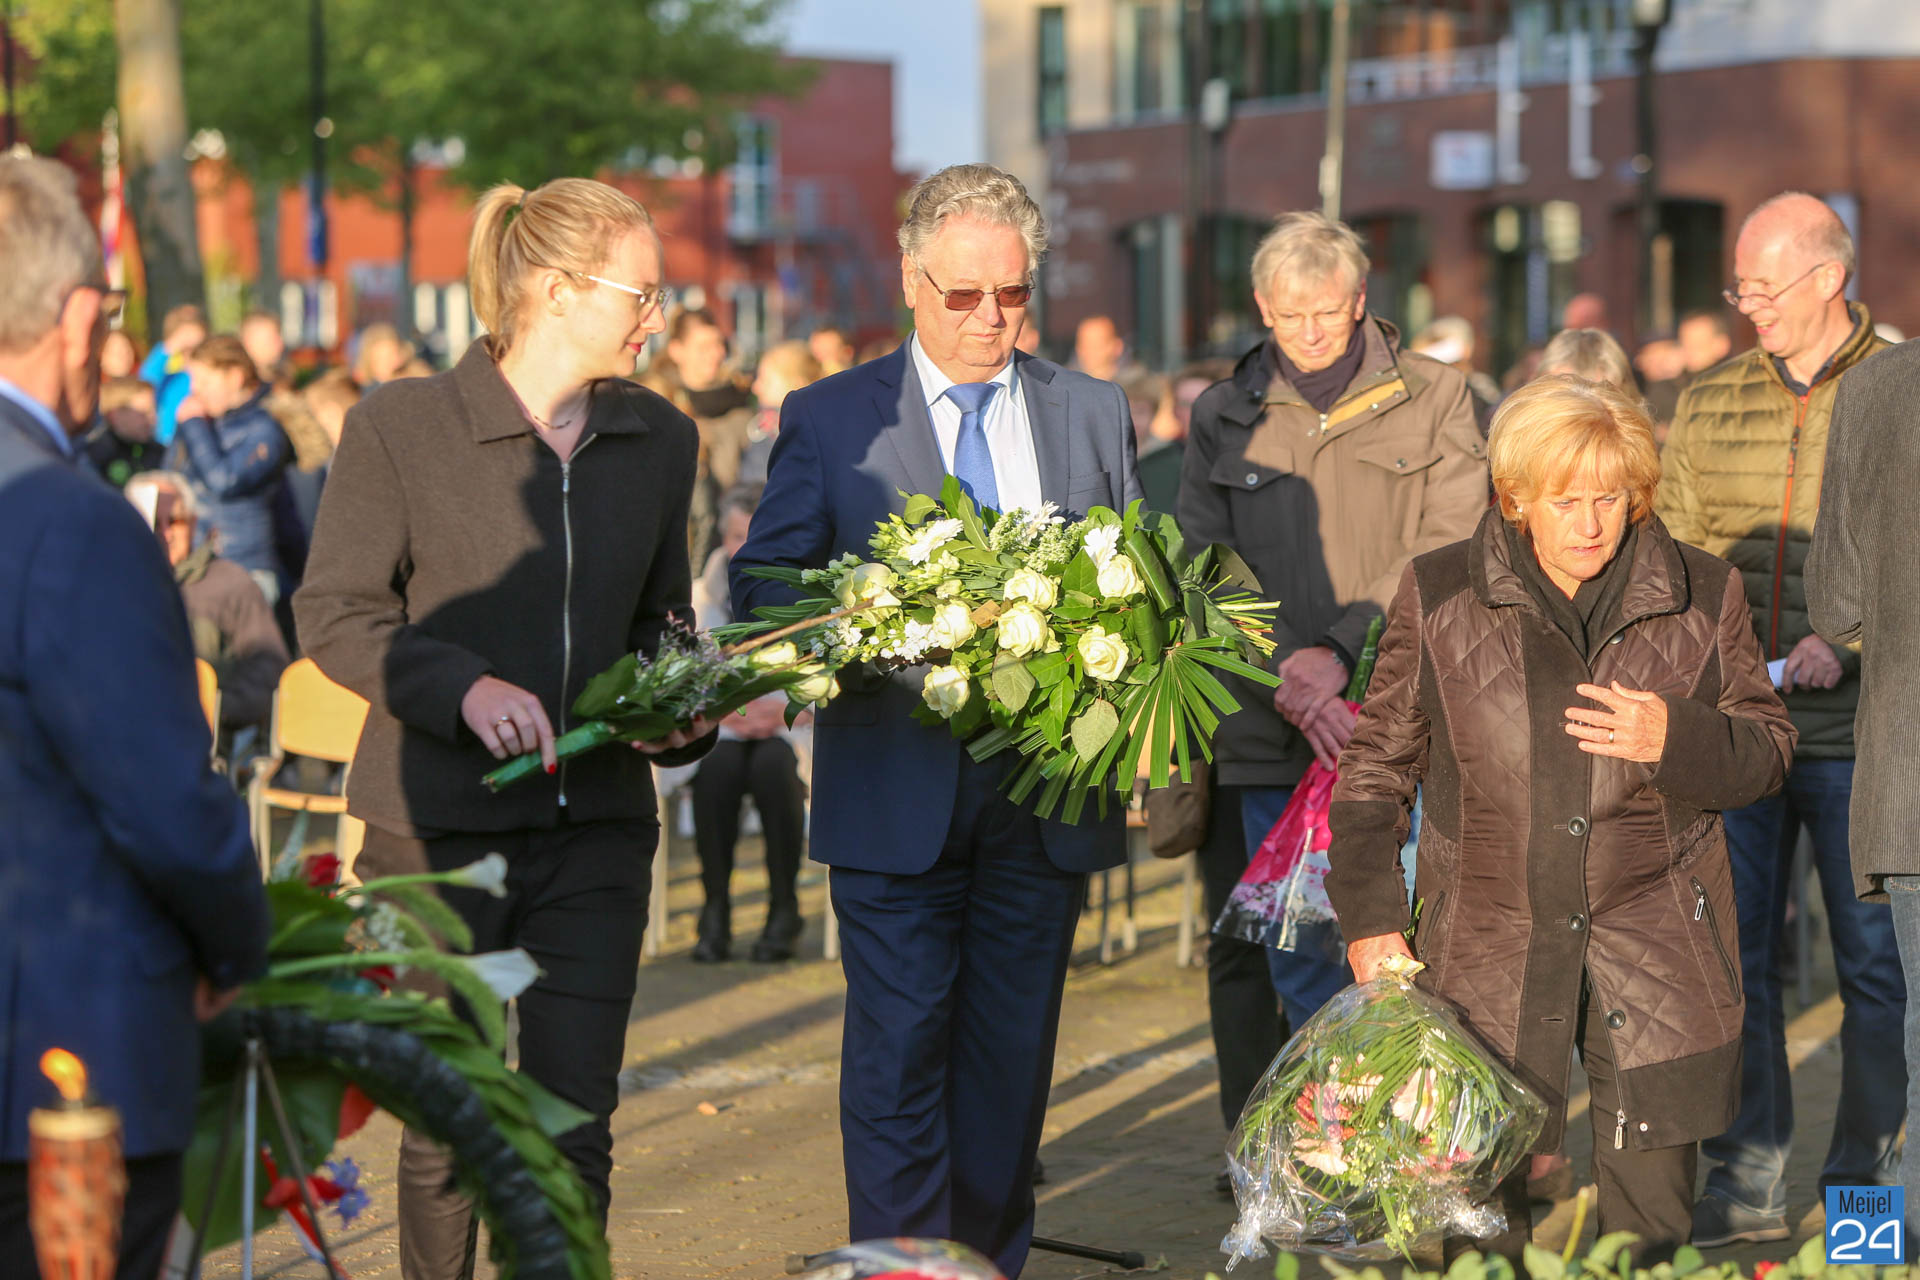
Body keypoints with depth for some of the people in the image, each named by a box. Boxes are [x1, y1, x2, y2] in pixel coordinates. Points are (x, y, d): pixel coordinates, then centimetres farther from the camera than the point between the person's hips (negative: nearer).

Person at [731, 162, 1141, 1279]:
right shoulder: (829, 419, 3)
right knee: (900, 1055, -6)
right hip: (897, 796, -2)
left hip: (1047, 796, 3)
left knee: (1012, 1055, 10)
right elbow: (761, 590, 1)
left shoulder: (1095, 414, 11)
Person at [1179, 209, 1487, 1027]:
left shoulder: (1434, 396, 5)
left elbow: (1452, 547, -4)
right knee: (1298, 956, 5)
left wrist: (1338, 649, -13)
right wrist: (1286, 670, -13)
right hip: (1274, 731, 2)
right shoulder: (1223, 417, 11)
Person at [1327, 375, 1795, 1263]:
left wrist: (1676, 741, -12)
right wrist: (1368, 916, 1)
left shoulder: (1704, 598, 2)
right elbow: (1377, 762, 8)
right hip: (1487, 947, 0)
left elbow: (1768, 749, 9)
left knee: (1653, 1215, 3)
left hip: (1655, 953, 1)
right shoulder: (1438, 598, 0)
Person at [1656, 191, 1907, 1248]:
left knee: (1874, 964, 3)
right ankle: (1743, 1182, 12)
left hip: (1858, 734, -3)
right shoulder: (1709, 405, 11)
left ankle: (1863, 1184, 15)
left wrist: (1849, 644, -19)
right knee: (1729, 957, 4)